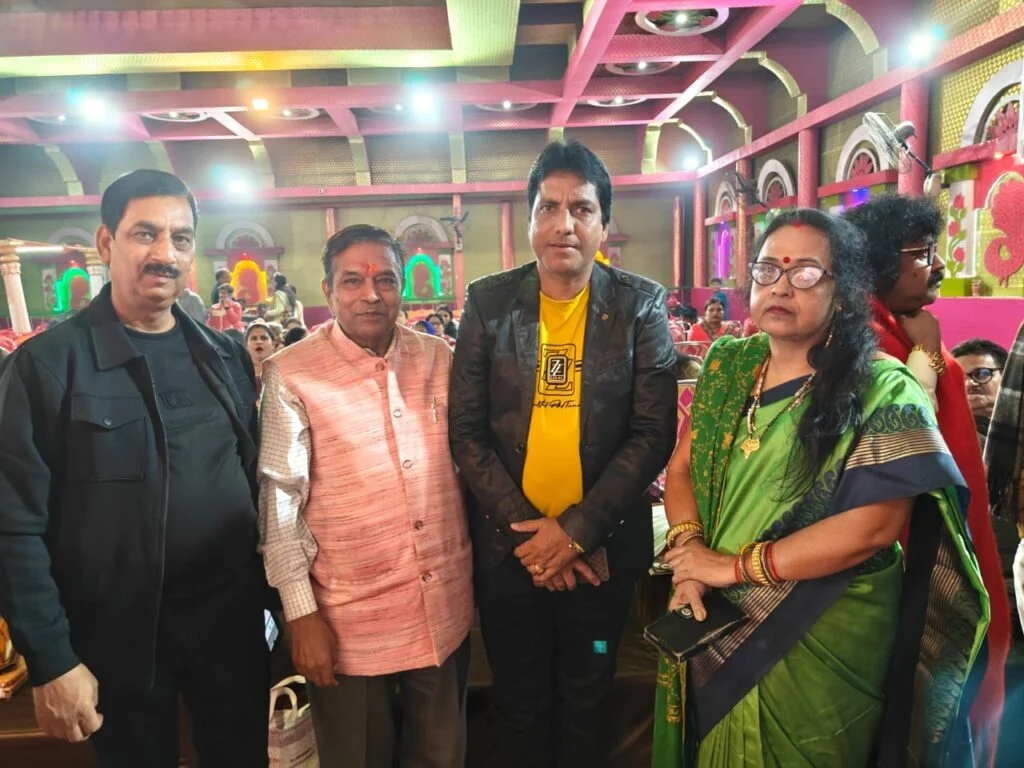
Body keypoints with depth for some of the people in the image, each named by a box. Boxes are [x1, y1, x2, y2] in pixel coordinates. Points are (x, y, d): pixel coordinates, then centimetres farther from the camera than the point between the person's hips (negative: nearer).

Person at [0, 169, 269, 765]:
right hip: (118, 640, -3)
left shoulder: (227, 357, 4)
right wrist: (51, 660, -12)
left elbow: (255, 482, 7)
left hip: (234, 622, 4)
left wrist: (274, 597, 5)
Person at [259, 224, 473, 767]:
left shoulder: (439, 359, 1)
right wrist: (300, 612, -8)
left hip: (445, 607, 3)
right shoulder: (291, 375, -9)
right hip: (349, 618, -3)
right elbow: (279, 499, -8)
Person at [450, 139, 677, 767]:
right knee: (519, 705, 19)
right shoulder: (488, 302, -4)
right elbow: (467, 431, -5)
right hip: (509, 545, 1)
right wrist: (523, 529, -12)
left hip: (602, 546, 0)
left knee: (586, 706, 20)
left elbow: (654, 432, -8)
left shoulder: (642, 305, -5)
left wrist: (576, 529, -14)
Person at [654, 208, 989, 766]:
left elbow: (872, 526, -21)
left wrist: (734, 566, -20)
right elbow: (681, 467, 3)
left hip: (819, 647, -4)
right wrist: (688, 550, -15)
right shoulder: (726, 366, 2)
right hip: (711, 627, 5)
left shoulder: (882, 392, -14)